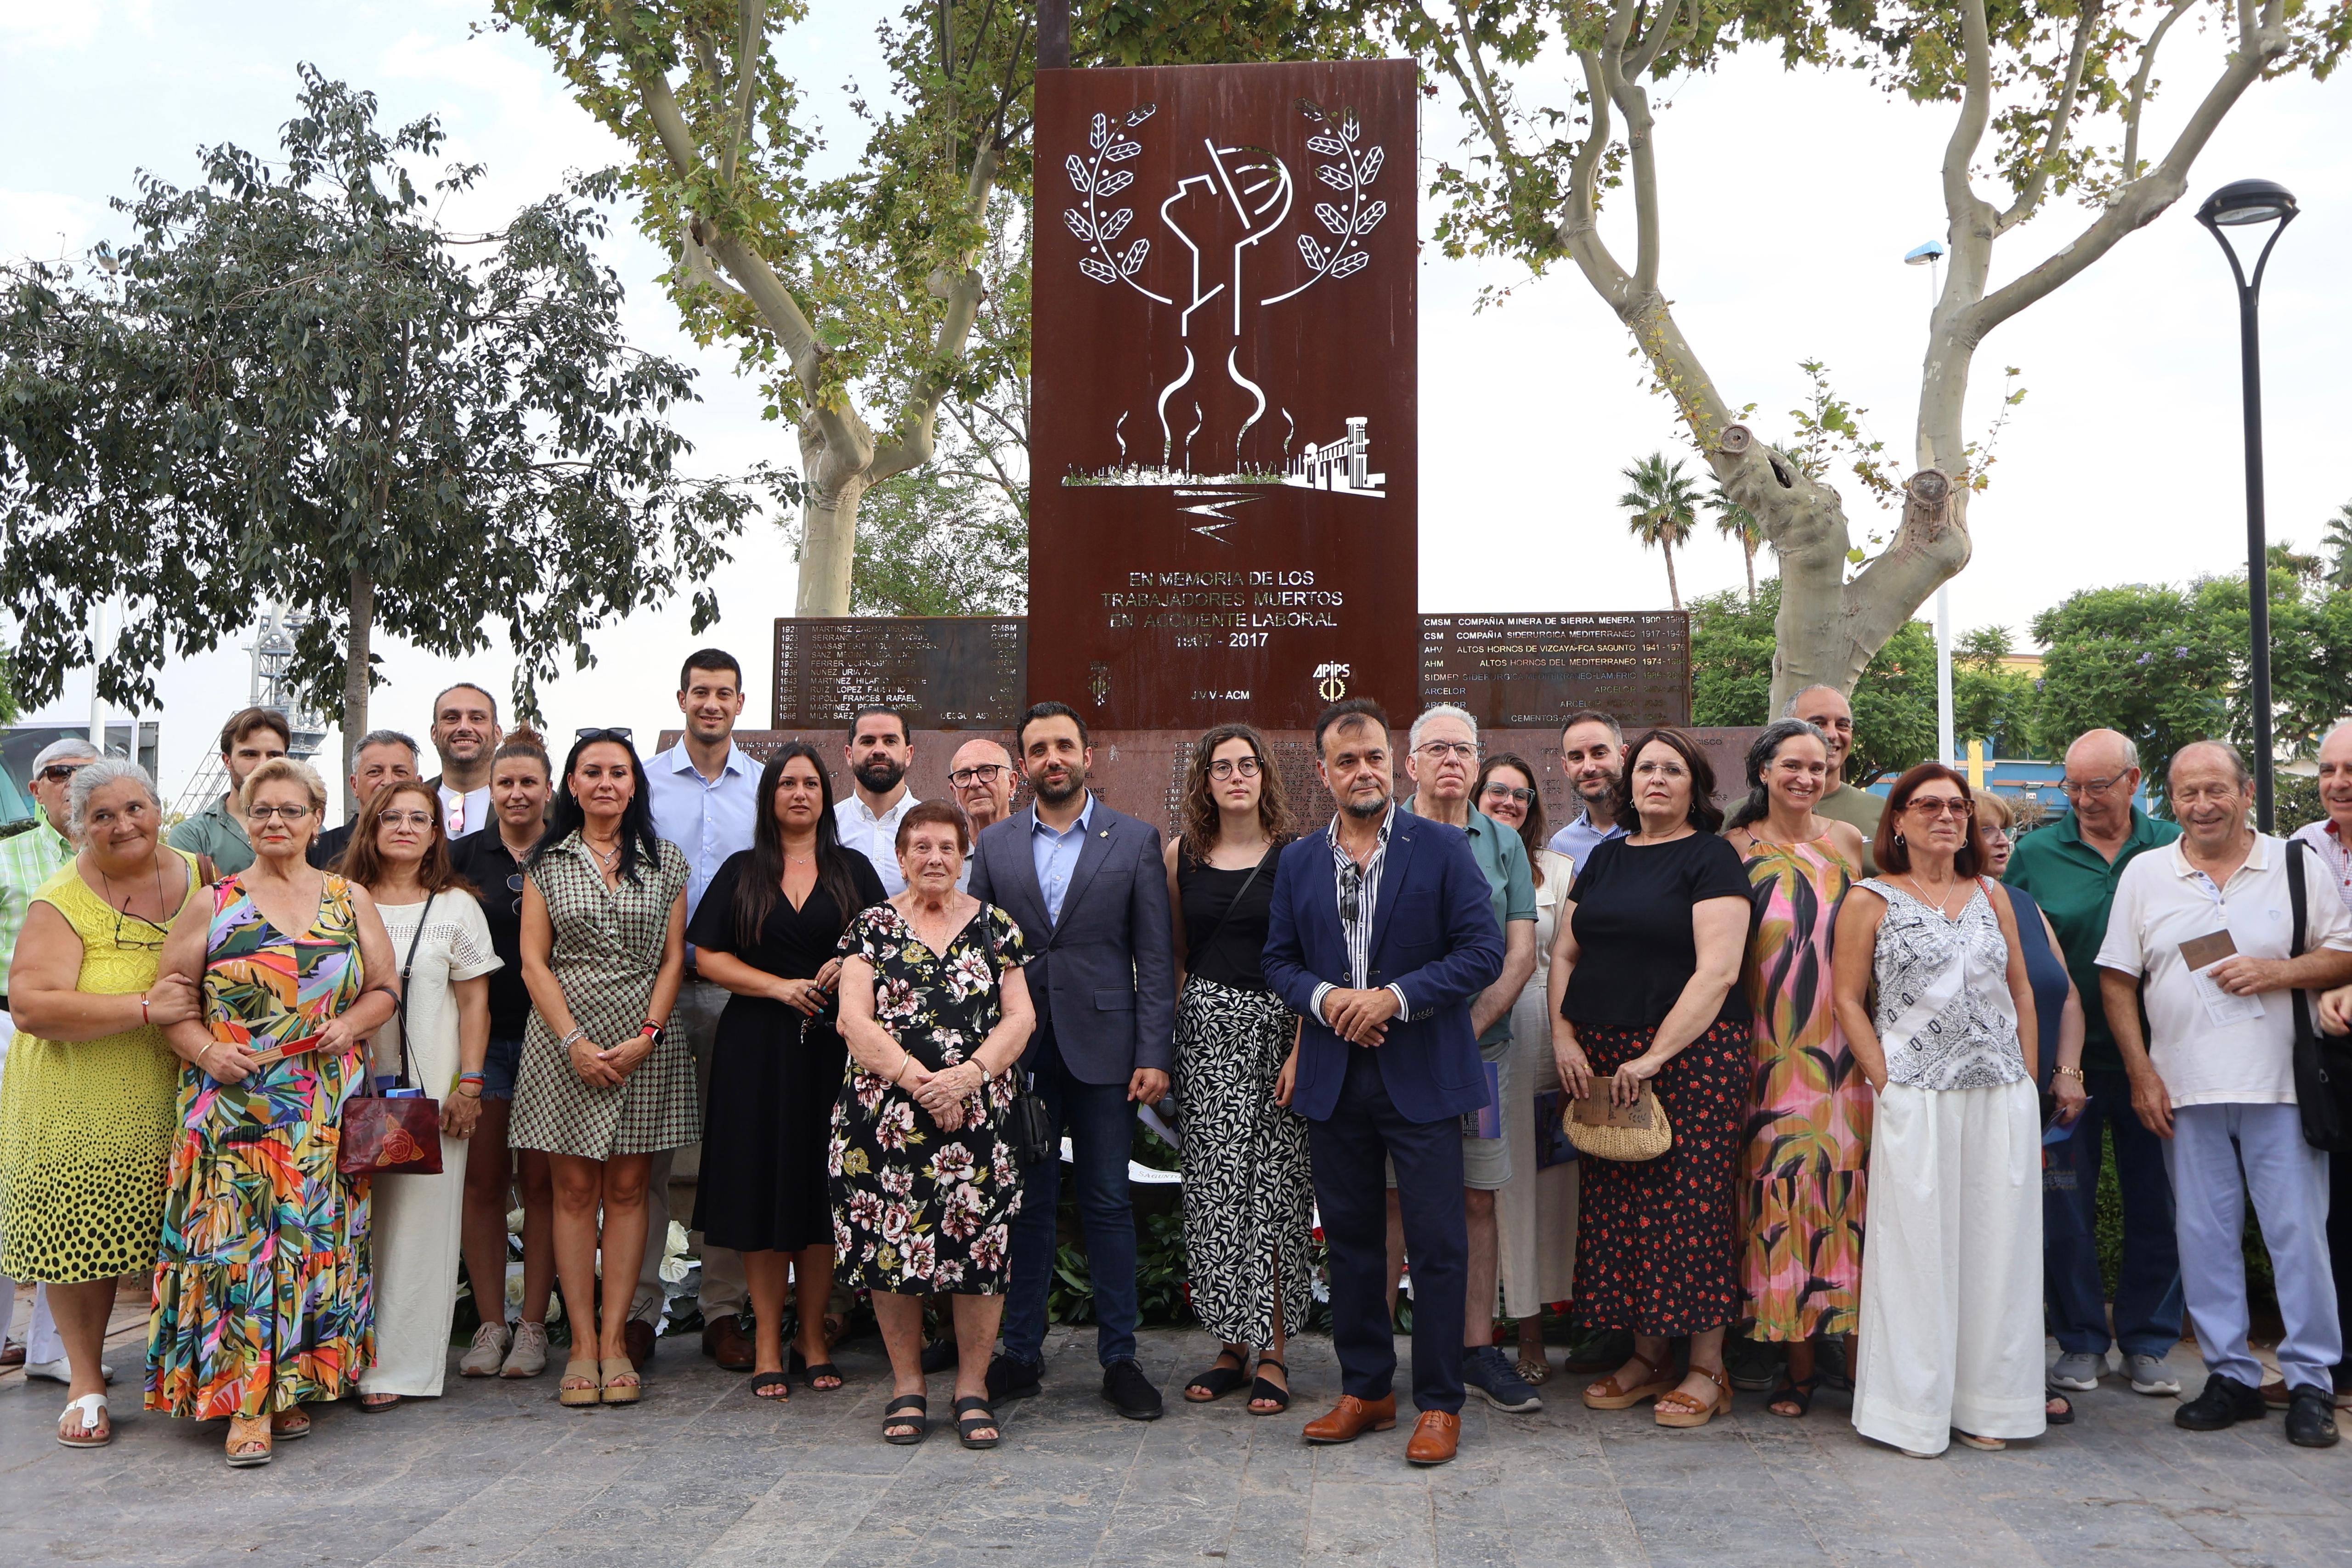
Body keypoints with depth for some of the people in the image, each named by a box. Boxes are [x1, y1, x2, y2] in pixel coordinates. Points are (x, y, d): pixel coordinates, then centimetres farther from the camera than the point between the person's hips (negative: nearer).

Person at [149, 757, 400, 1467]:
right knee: (236, 1240, -9)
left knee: (316, 1238, 2)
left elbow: (385, 988, 12)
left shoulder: (351, 900, 11)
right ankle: (247, 1405, -6)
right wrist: (206, 1050, -11)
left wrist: (351, 1025, -6)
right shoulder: (212, 906, 7)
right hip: (233, 1107, -2)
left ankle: (292, 1387, 14)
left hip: (326, 1109, 2)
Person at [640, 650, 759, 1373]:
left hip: (738, 985, 1)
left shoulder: (767, 787, 9)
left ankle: (724, 1309, 12)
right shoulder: (643, 780, 7)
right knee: (645, 1150, -1)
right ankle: (639, 1308, 8)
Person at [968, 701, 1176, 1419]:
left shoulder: (1135, 840, 3)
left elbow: (1155, 956, 0)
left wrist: (1155, 1054, -6)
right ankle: (1022, 1352, 20)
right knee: (1027, 1203, 8)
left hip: (1103, 1048, -1)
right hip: (1017, 1050, 2)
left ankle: (1119, 1358, 14)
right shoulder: (994, 845, 9)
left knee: (1108, 1201, 4)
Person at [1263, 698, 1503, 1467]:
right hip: (1332, 1079, 4)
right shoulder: (1297, 862, 9)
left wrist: (1394, 997, -16)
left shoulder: (1444, 849, -2)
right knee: (1350, 1240, 12)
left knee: (1437, 1244, -1)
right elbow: (1279, 961, 11)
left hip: (1422, 1077, -4)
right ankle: (1365, 1389, 26)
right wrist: (1324, 999, -10)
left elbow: (1484, 950, -8)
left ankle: (1439, 1404, 12)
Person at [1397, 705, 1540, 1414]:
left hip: (1480, 1046, 2)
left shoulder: (1503, 844, 9)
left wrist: (1468, 1027, -10)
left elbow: (1521, 955, 4)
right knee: (1391, 1200, 1)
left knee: (1477, 1201, 7)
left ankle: (1478, 1350, 16)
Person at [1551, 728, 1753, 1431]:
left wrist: (1656, 1055, -17)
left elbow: (1716, 971, -12)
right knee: (1616, 1205, 6)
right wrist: (1564, 1037, 0)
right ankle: (1647, 1355, 17)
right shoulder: (1604, 859, 16)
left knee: (1689, 1200, -5)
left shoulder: (1711, 859, -2)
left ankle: (1706, 1370, 6)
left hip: (1691, 1051, -6)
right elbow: (1564, 953, 15)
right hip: (1599, 1056, 6)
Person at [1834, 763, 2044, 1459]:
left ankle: (1987, 1403, 17)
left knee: (1996, 1245, 6)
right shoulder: (1871, 899, 2)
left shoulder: (1992, 897, 14)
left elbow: (2021, 992, 16)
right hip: (1915, 1100, -4)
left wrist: (2027, 1086, 9)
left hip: (2002, 1099, 4)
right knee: (1917, 1248, -1)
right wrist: (1887, 1085, -10)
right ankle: (1916, 1412, 8)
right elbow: (1848, 999, -2)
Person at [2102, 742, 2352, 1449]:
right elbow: (2118, 982, 6)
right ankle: (2231, 1377, 18)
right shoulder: (2144, 875, 7)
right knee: (2205, 1237, 7)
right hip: (2185, 1092, 2)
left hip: (2280, 1086, -1)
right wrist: (2141, 1073, -1)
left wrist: (2277, 971, -13)